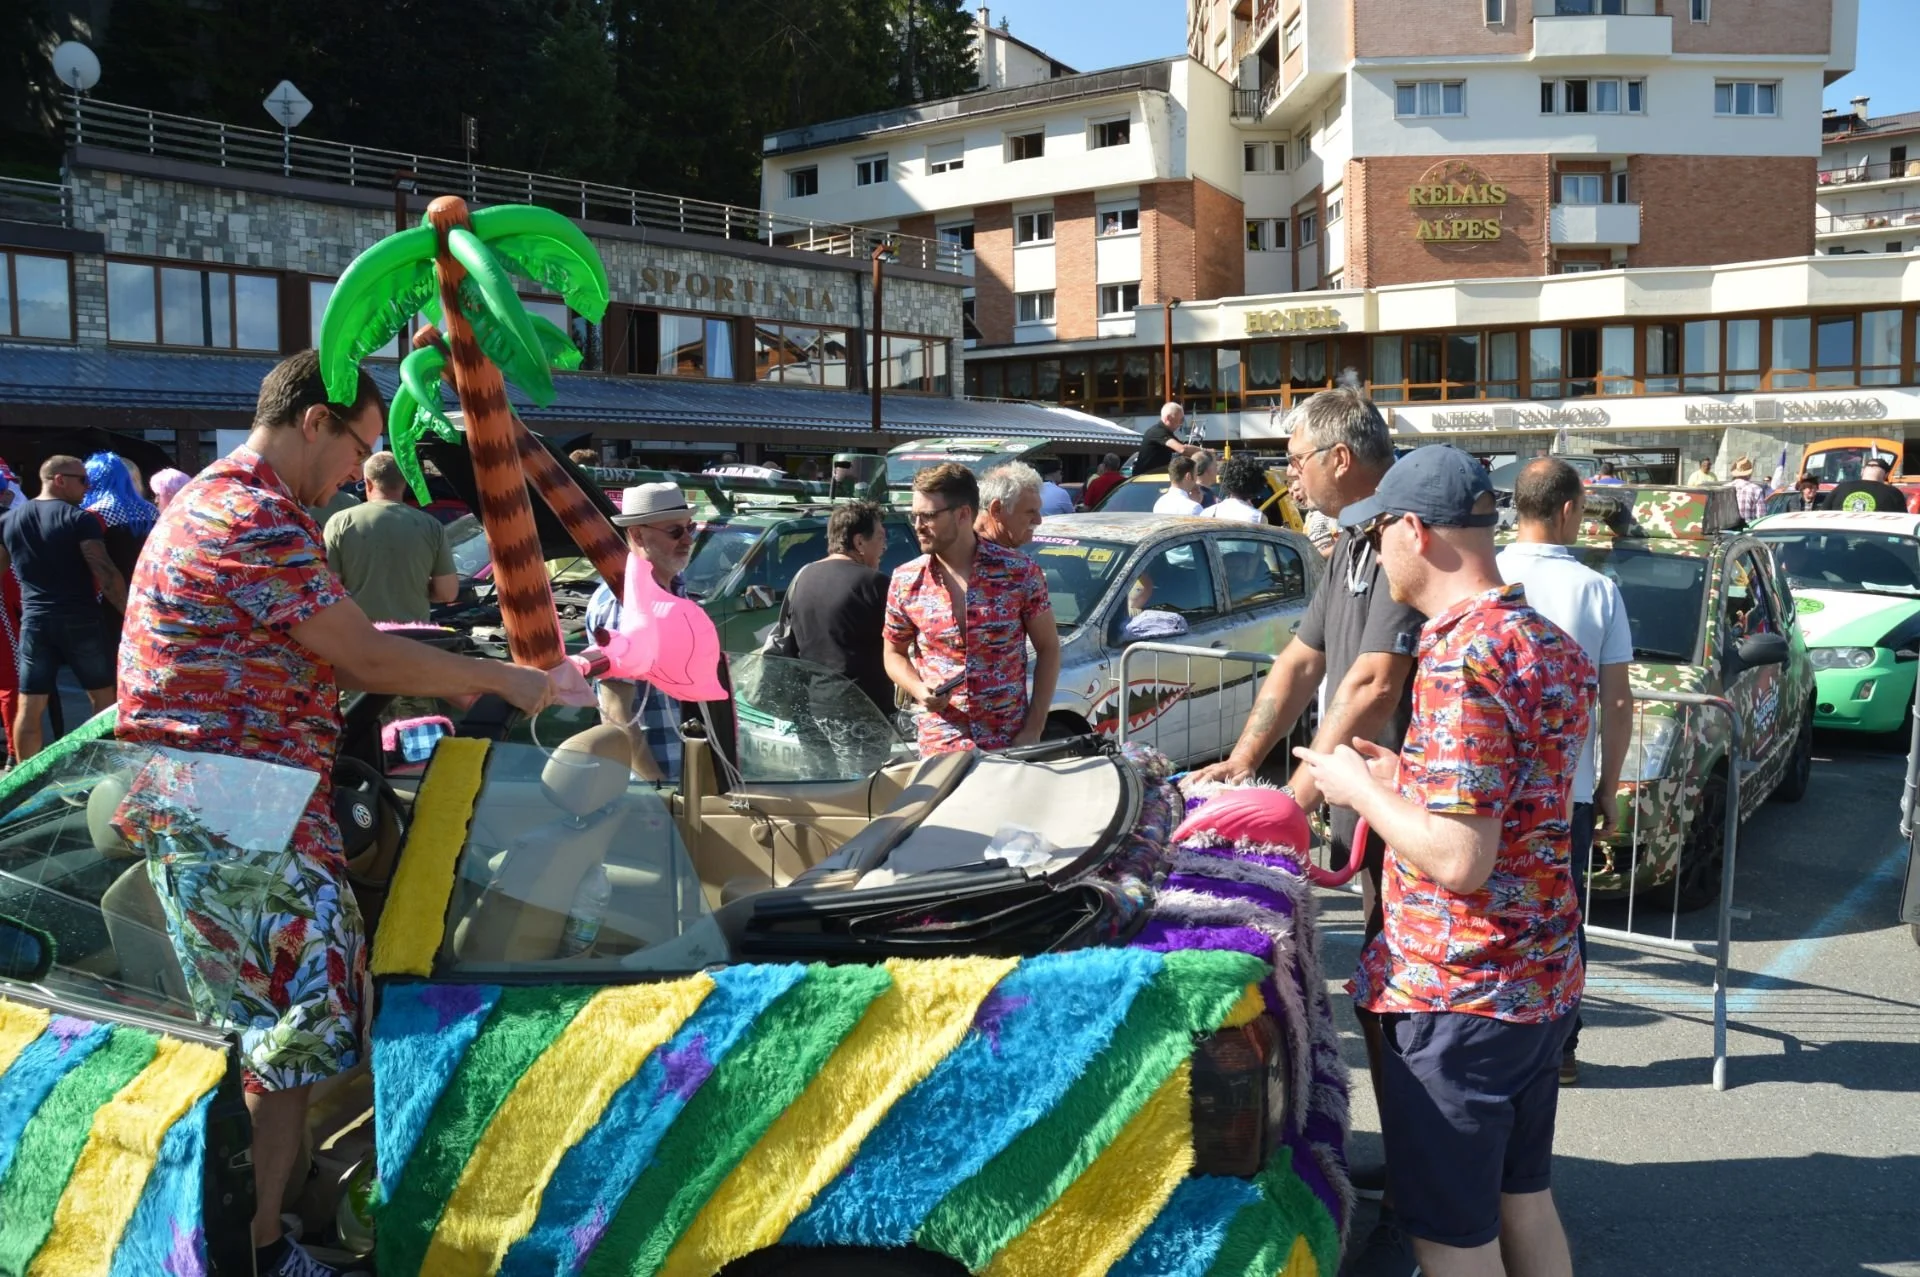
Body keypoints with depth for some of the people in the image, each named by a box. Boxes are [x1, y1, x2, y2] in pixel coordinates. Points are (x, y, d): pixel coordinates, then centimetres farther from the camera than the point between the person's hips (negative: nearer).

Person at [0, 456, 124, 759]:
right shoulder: (80, 518, -9)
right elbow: (105, 574, -15)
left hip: (34, 620, 4)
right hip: (80, 619, -4)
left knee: (29, 706, 7)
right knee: (103, 697, 9)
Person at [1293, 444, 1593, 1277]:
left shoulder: (1462, 655, -23)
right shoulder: (1548, 640, 7)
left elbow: (1459, 859, -26)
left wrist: (1360, 790, -12)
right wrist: (1404, 775, 10)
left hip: (1461, 994, -9)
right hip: (1542, 980, 9)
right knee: (1524, 1200, 23)